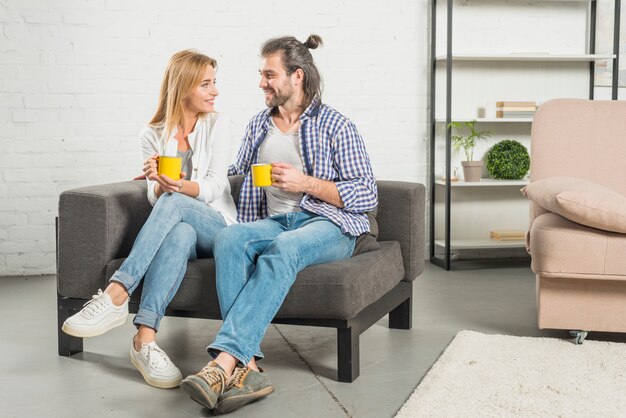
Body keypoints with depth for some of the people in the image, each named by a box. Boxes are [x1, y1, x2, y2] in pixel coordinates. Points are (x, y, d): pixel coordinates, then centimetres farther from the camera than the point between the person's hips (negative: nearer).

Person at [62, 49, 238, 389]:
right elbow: (154, 196, 3)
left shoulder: (217, 125, 3)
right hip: (178, 227, 1)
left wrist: (181, 187, -29)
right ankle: (146, 339, -47)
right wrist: (159, 182, -23)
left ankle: (115, 296, -43)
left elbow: (214, 187, -7)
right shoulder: (152, 135, 8)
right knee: (180, 234, -38)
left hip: (217, 226, -1)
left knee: (173, 203, -34)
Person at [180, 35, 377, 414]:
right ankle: (248, 368, -42)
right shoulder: (259, 125, 21)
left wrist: (306, 183, -13)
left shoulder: (336, 126, 4)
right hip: (275, 222, 4)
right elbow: (233, 175, 32)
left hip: (329, 225, -4)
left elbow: (367, 196, -1)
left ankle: (225, 360, -48)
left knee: (284, 248, -39)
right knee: (228, 238, -31)